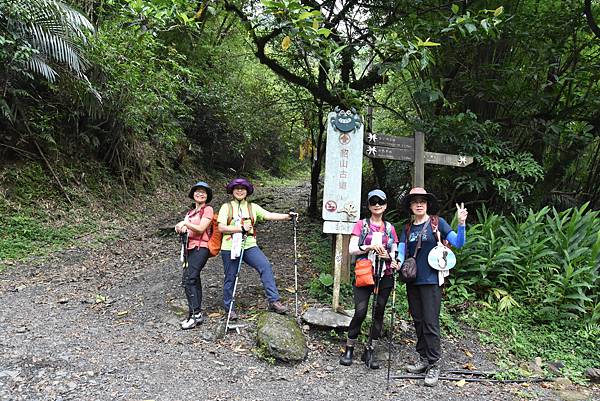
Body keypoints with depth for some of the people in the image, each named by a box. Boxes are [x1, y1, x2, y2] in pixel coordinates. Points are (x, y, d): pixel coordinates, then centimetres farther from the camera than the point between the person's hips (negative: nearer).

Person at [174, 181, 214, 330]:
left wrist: (185, 223, -14)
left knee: (188, 280, -17)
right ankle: (197, 313, 16)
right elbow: (184, 229, 16)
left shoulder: (208, 209, -2)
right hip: (191, 247, 8)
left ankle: (195, 314, -14)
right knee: (194, 280, 9)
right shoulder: (190, 212, 21)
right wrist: (181, 229, -5)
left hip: (201, 247, -8)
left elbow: (201, 228, -11)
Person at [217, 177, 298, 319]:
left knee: (266, 266, -18)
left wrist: (287, 216, -15)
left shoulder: (253, 207, 11)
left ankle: (274, 301, -15)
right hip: (230, 248, -1)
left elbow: (269, 215, -1)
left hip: (249, 246, 2)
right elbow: (221, 228, -6)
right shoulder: (226, 207, 5)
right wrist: (241, 229, -14)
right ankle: (229, 308, 23)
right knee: (230, 278, 5)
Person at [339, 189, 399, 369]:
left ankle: (370, 352, 15)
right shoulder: (362, 224, 6)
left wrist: (388, 256, -10)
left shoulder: (390, 228, 14)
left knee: (379, 313, 4)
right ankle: (349, 349, 7)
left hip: (384, 276, 3)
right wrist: (369, 247, -17)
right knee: (360, 312, -11)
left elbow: (395, 253, 12)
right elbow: (351, 249, -1)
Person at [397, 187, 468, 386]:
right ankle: (423, 360, 25)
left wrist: (461, 224, -26)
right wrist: (397, 262, -16)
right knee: (418, 321, 13)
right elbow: (401, 253, 6)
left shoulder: (437, 223, -3)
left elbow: (458, 243, -9)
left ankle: (434, 366, 5)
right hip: (412, 280, 6)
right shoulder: (407, 229, 10)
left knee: (430, 323, -5)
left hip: (431, 280, -5)